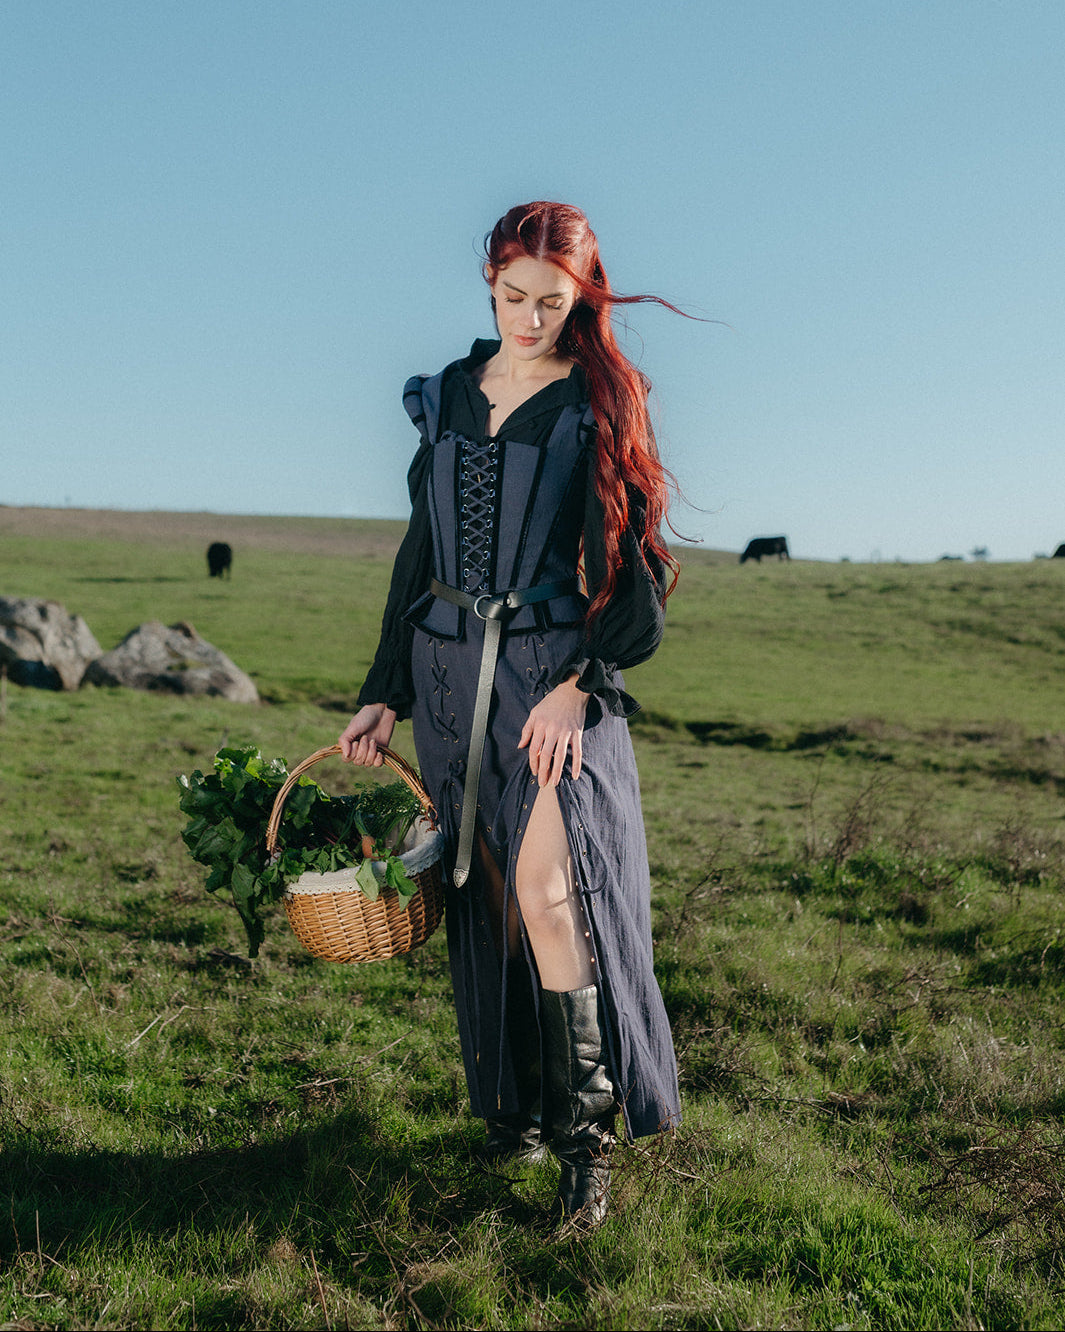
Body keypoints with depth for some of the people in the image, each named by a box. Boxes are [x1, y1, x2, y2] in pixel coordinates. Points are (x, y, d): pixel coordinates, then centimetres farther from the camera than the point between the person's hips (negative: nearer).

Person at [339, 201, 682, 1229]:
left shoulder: (600, 403, -1)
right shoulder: (445, 398, 12)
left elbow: (632, 567, -4)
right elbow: (419, 553, 16)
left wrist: (581, 684, -15)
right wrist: (384, 692, 13)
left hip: (558, 673, -4)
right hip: (450, 672, 4)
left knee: (549, 886, -16)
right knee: (485, 896, 8)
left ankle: (584, 1129, -5)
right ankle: (512, 1103, 22)